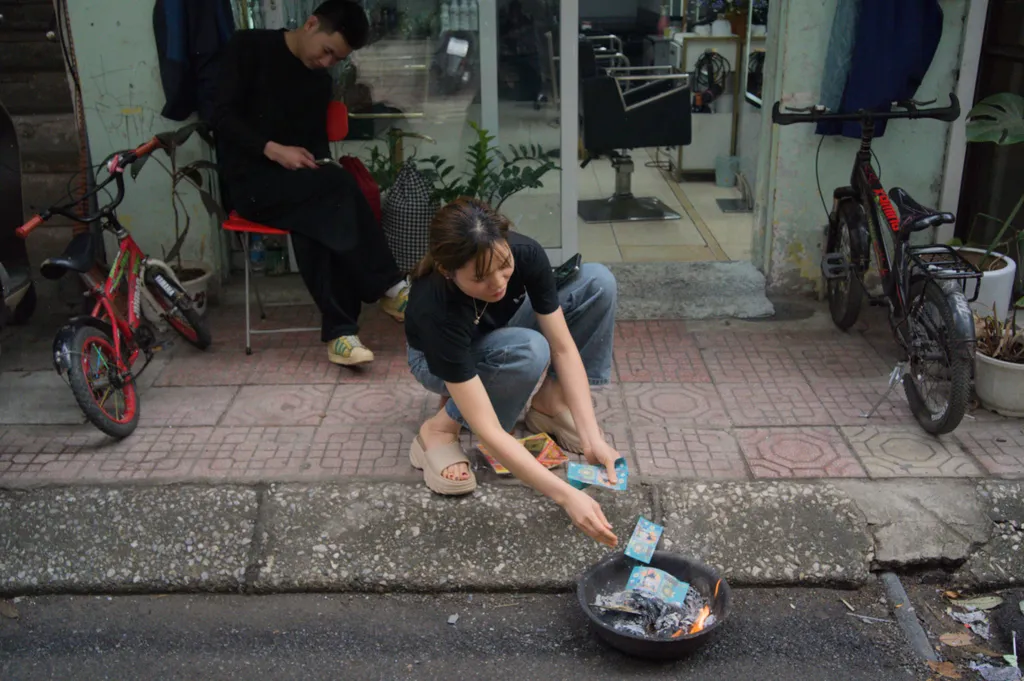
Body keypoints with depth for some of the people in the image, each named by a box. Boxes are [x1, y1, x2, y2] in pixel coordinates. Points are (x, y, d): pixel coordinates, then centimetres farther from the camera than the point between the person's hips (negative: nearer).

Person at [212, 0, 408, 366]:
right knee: (340, 186, -30)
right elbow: (223, 116, -9)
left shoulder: (320, 80, 14)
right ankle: (389, 287, -21)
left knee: (321, 220, -32)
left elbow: (317, 140, 10)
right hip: (251, 179, -5)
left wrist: (320, 168, -14)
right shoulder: (249, 46, -3)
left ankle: (339, 331, -32)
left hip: (298, 185, 5)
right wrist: (273, 150, -23)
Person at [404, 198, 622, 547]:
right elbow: (488, 431, -44)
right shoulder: (436, 309, -42)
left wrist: (592, 437, -35)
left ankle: (547, 401, -6)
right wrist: (567, 495, -49)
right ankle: (441, 430, -15)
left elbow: (563, 348, -25)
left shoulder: (526, 253, -32)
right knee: (530, 351, -39)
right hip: (442, 360, -4)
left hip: (503, 334, 5)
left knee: (598, 282, -20)